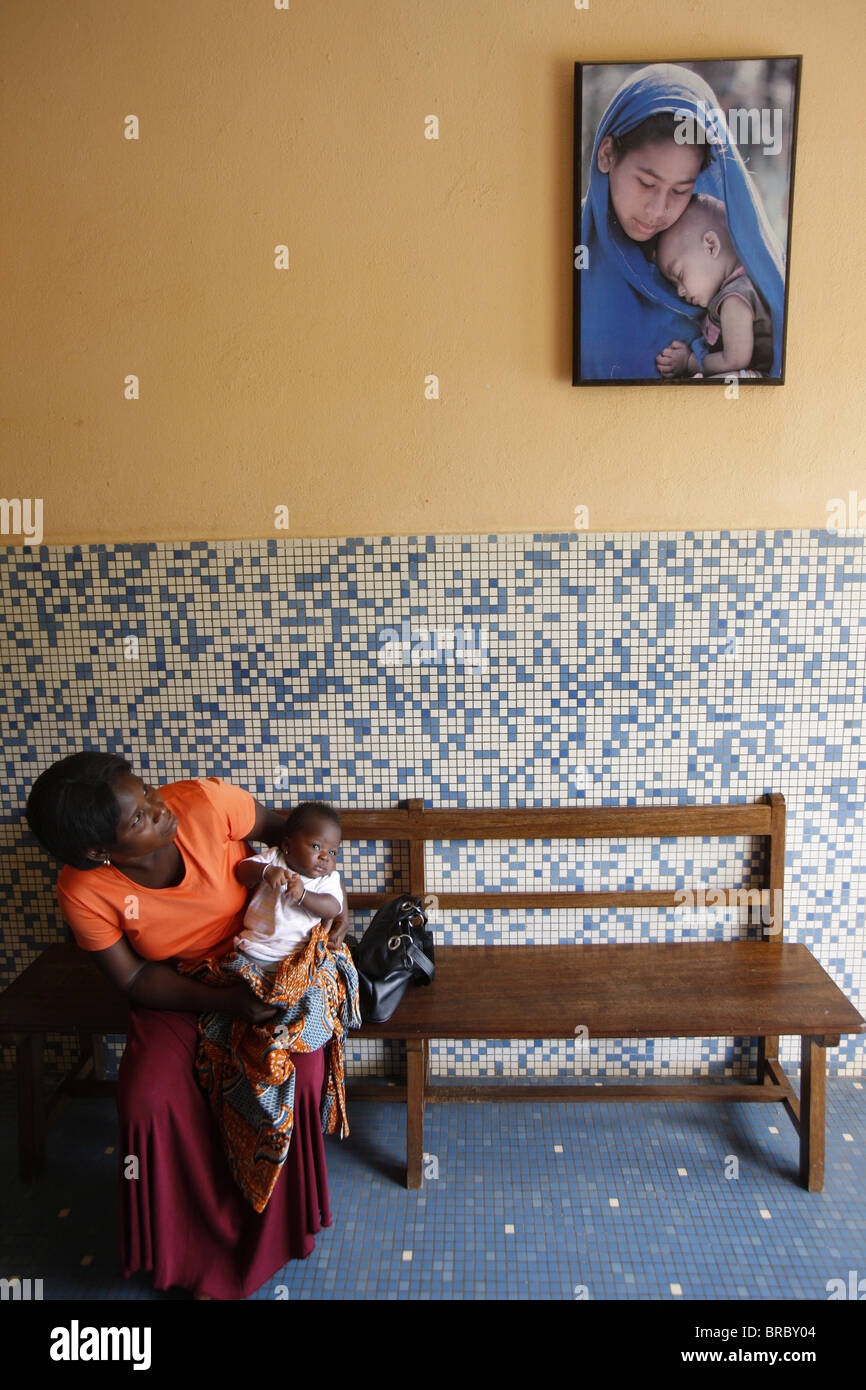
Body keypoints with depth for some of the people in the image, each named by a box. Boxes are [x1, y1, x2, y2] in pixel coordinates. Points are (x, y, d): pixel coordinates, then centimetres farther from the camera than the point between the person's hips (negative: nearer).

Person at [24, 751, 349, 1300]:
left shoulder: (205, 802, -27)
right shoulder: (84, 893, -22)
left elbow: (283, 827, -6)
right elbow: (134, 979, -12)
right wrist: (226, 1001, -24)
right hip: (177, 991, 1)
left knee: (297, 1074, -21)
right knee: (148, 1101, -21)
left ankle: (268, 1238, 6)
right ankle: (205, 1242, 7)